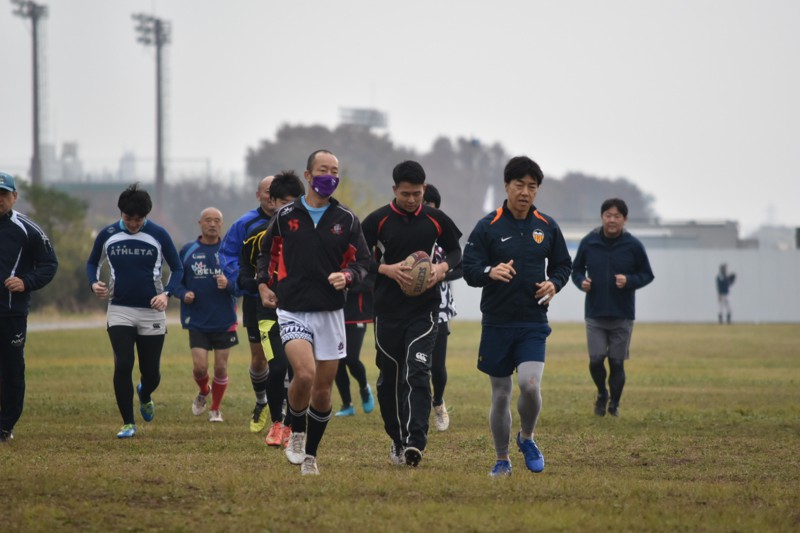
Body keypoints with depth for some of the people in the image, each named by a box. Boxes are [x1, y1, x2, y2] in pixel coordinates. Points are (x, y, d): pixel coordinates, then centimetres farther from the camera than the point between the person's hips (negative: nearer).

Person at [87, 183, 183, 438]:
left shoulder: (159, 235, -5)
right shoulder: (107, 235, -1)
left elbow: (177, 268, 2)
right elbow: (92, 263, 14)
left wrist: (167, 293, -15)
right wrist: (94, 283, -7)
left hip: (152, 312, 0)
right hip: (119, 311, 0)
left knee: (151, 373, 4)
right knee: (123, 365, -14)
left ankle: (145, 395, 42)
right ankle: (128, 423, -1)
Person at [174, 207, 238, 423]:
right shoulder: (188, 251, 2)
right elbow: (175, 282, 8)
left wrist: (229, 284, -22)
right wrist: (184, 294, -12)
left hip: (224, 321, 0)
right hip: (197, 321, 0)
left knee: (221, 367, 2)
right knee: (199, 366, -8)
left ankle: (216, 409, 22)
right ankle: (203, 392, 26)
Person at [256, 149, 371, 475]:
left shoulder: (347, 220, 3)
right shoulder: (285, 216, 2)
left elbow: (362, 262, 7)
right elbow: (267, 252, 19)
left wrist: (347, 276, -14)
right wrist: (264, 284, 6)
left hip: (330, 313, 2)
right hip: (292, 311, -2)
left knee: (323, 390, 4)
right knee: (305, 374, -23)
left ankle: (310, 455, 21)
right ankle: (296, 433, 3)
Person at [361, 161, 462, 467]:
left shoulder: (436, 220, 2)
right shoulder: (377, 220, -2)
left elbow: (455, 250, 15)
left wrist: (443, 267, -6)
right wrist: (387, 269, -16)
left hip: (424, 310, -1)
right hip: (387, 311, 1)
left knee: (417, 374, -15)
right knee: (389, 378, 7)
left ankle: (414, 444, -21)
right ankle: (397, 440, 23)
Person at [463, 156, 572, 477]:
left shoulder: (547, 227, 7)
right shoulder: (487, 227, -1)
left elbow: (563, 264, 17)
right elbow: (468, 269, -3)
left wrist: (555, 283, -5)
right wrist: (490, 272, -25)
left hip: (534, 322, 1)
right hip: (496, 322, 0)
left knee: (529, 383, -19)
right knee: (500, 394, 4)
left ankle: (527, 438, 10)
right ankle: (502, 460, 19)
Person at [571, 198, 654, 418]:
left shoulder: (633, 246, -5)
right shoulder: (588, 242, -2)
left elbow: (647, 275, 3)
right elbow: (576, 269, 11)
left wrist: (629, 281, -16)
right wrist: (581, 282, -10)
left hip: (622, 317, -1)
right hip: (595, 315, 1)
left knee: (617, 363, 3)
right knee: (596, 360, -7)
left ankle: (614, 403, 24)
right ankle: (602, 394, 23)